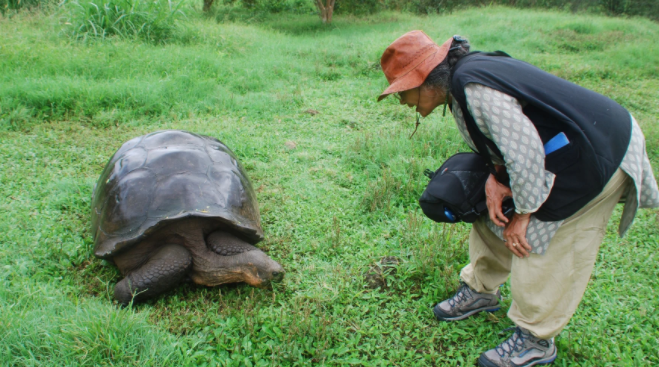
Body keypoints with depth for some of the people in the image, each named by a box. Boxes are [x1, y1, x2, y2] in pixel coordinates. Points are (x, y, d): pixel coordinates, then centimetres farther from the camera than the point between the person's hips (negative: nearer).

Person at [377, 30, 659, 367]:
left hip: (598, 159, -10)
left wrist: (523, 215, -16)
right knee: (493, 219, 14)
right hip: (568, 149, 10)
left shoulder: (474, 87, -29)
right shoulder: (466, 74, 1)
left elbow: (525, 153, -29)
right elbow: (508, 131, 6)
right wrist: (496, 176, -11)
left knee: (545, 249, -4)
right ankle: (481, 290, 34)